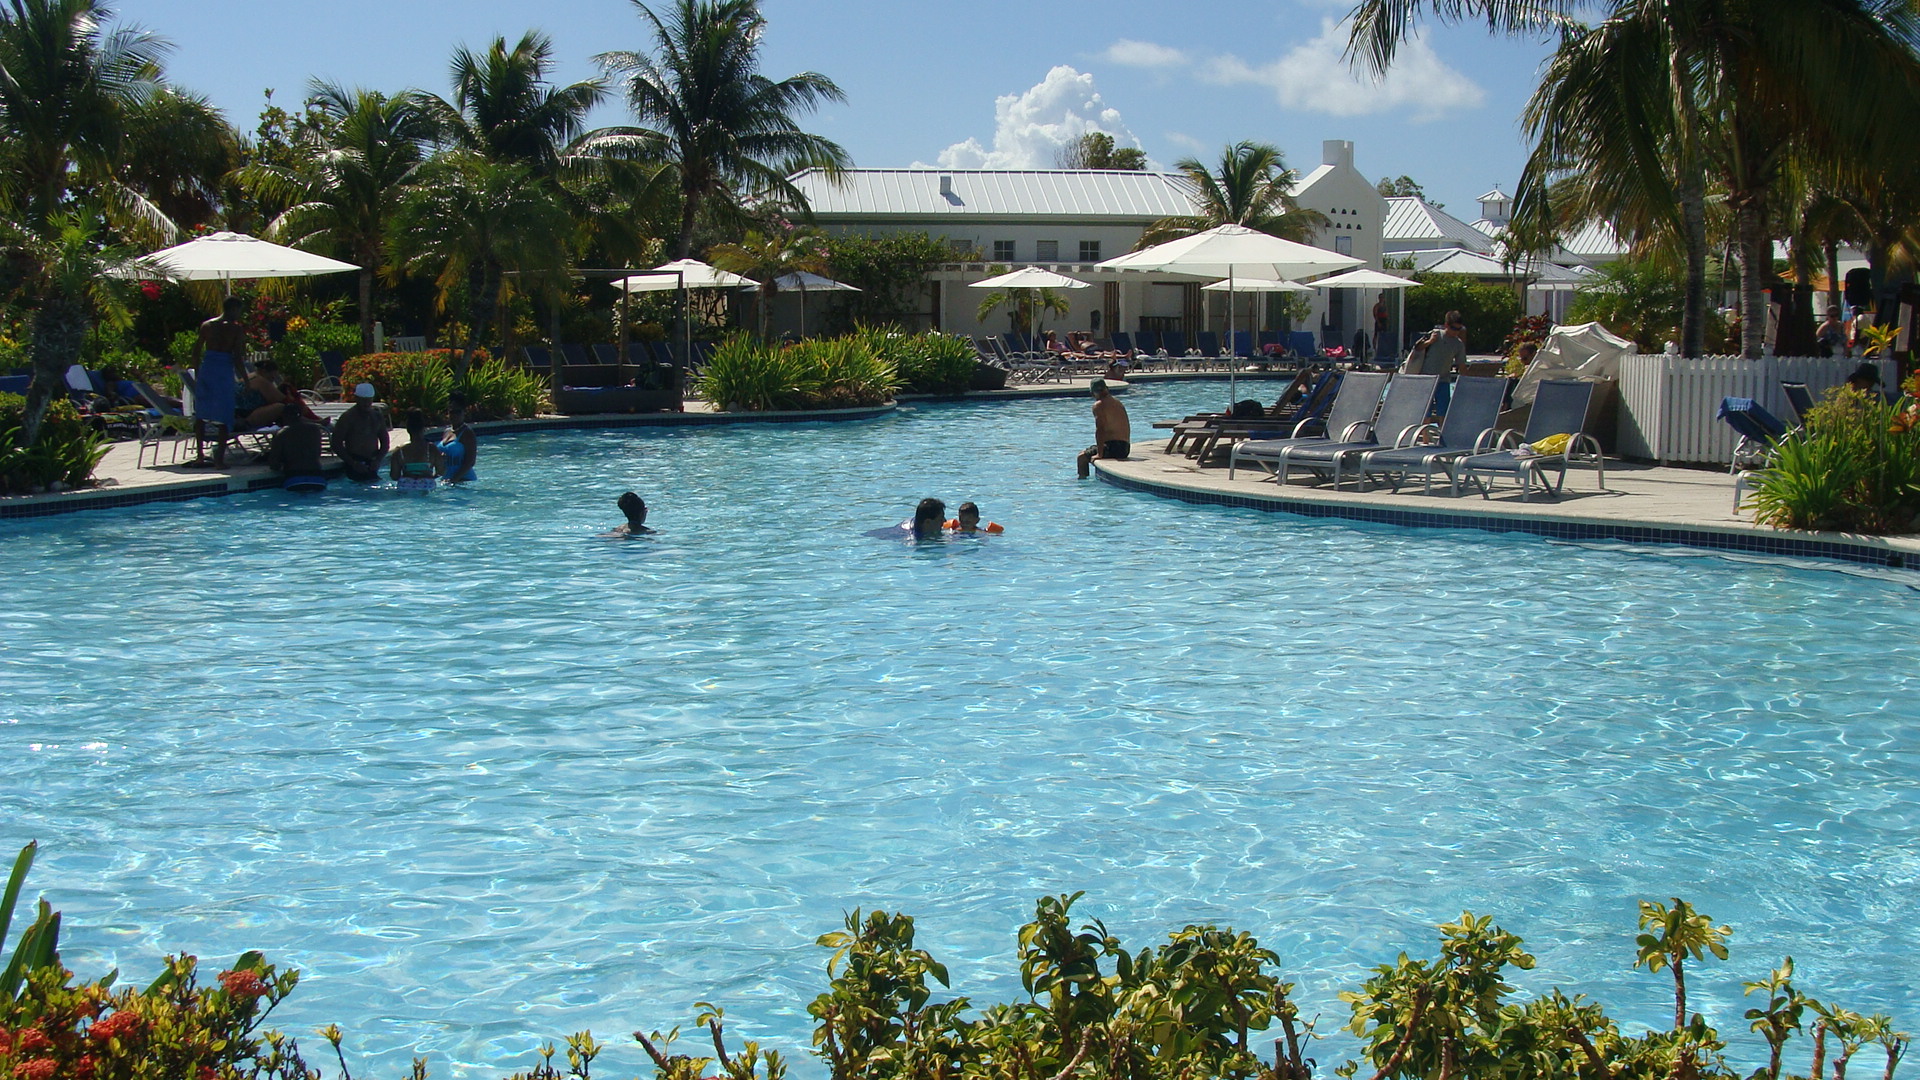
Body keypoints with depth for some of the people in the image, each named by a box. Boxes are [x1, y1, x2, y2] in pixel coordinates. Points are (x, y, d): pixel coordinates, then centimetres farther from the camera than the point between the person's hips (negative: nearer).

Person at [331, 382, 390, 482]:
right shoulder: (347, 417, -5)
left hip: (372, 464, 5)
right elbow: (337, 445, -7)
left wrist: (378, 460, -2)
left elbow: (385, 441, 16)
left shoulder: (377, 414, 11)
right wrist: (353, 463, -16)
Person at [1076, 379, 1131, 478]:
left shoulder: (1099, 405, -11)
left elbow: (1100, 430, -20)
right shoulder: (1117, 402, 17)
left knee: (1082, 457, -1)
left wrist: (1099, 454, -19)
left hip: (1112, 447, -9)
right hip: (1126, 449, 9)